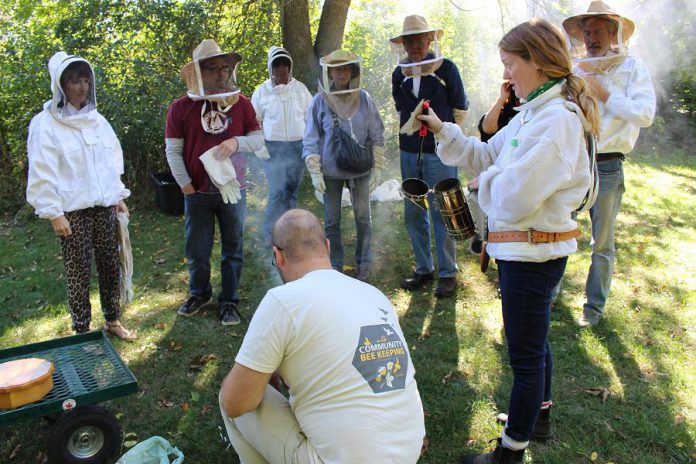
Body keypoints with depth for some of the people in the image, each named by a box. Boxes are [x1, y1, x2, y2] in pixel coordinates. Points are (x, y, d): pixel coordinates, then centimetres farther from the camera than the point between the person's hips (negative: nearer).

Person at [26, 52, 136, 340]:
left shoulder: (97, 120, 9)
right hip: (72, 210, -5)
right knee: (79, 271, 2)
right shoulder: (45, 124, -7)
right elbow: (42, 174, -9)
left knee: (110, 265, 9)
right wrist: (53, 212, -12)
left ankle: (112, 321, 25)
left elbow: (113, 161, 15)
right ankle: (82, 330, 16)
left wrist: (119, 195, 13)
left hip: (104, 206, 5)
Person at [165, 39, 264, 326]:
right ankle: (199, 293, 36)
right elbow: (173, 151, -2)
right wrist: (186, 186, -7)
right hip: (198, 193, -1)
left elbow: (258, 139, 3)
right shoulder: (181, 107, -5)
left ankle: (228, 301, 25)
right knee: (197, 251, 11)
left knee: (233, 249, 9)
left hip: (233, 189, 1)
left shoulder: (241, 103, -1)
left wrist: (236, 142, -17)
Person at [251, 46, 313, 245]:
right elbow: (255, 121, 8)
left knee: (292, 191, 8)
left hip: (297, 146, 2)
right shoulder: (262, 91, 2)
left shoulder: (300, 89, 5)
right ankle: (271, 236, 2)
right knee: (277, 192, -9)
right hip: (273, 148, -2)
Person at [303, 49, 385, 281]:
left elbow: (377, 135, 2)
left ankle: (363, 263, 25)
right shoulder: (319, 101, -5)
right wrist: (315, 172, -5)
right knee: (332, 221, 7)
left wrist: (378, 167, -1)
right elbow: (310, 140, -1)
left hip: (360, 169, 1)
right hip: (331, 171, 0)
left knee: (363, 218, 8)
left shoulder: (364, 99, -3)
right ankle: (335, 266, 21)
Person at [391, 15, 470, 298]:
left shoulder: (446, 68, -6)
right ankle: (424, 269, 23)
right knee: (413, 215, 9)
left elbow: (460, 110, 6)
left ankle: (448, 274, 10)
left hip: (440, 153, -5)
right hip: (409, 152, 5)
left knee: (442, 215, -2)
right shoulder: (399, 74, 6)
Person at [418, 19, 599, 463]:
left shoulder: (558, 120, -22)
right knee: (535, 341, 25)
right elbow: (485, 157, 17)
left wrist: (488, 180, -7)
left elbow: (511, 197, -28)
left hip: (533, 254, -10)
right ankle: (539, 417, 46)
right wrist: (443, 131, 9)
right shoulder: (531, 115, 8)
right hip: (523, 251, 10)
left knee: (525, 355, 4)